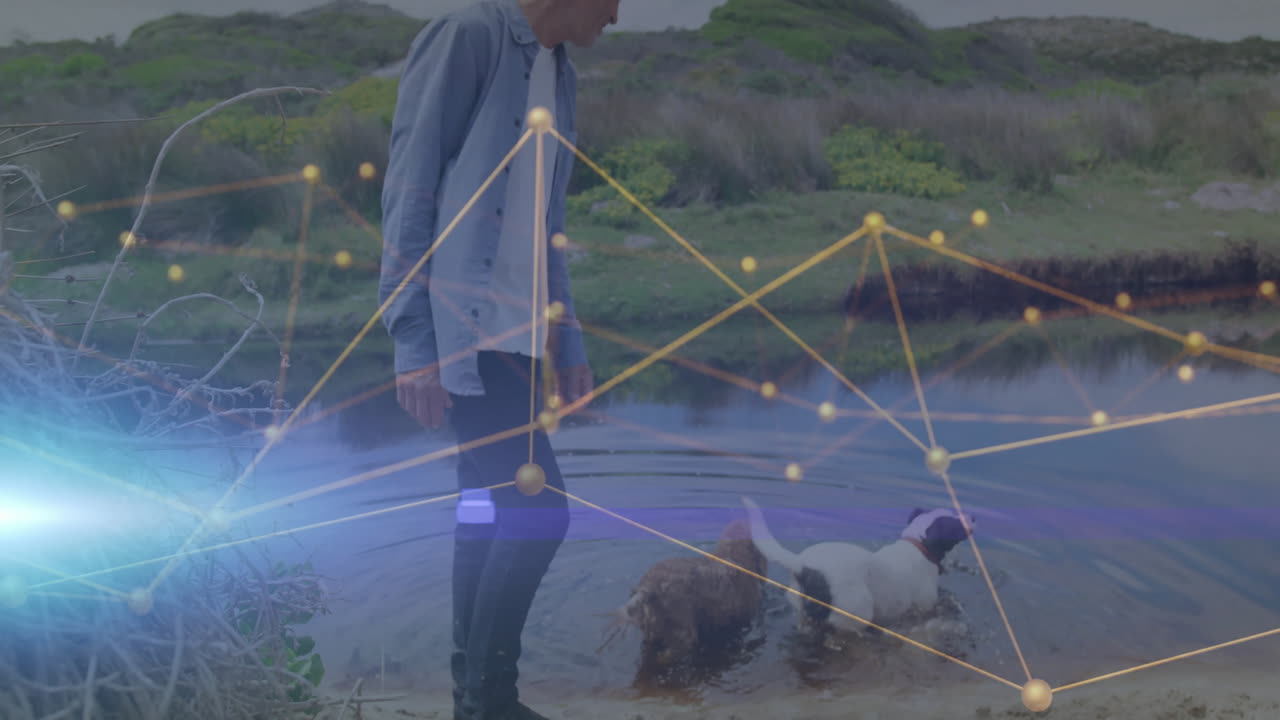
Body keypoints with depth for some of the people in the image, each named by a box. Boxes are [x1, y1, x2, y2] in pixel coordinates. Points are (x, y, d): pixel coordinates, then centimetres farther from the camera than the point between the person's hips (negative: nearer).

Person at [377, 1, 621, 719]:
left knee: (495, 510, 9)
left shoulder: (560, 72, 17)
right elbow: (408, 192, -11)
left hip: (518, 336, 8)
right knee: (536, 507, -10)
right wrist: (415, 340, -15)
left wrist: (568, 342, 16)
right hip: (467, 328, -8)